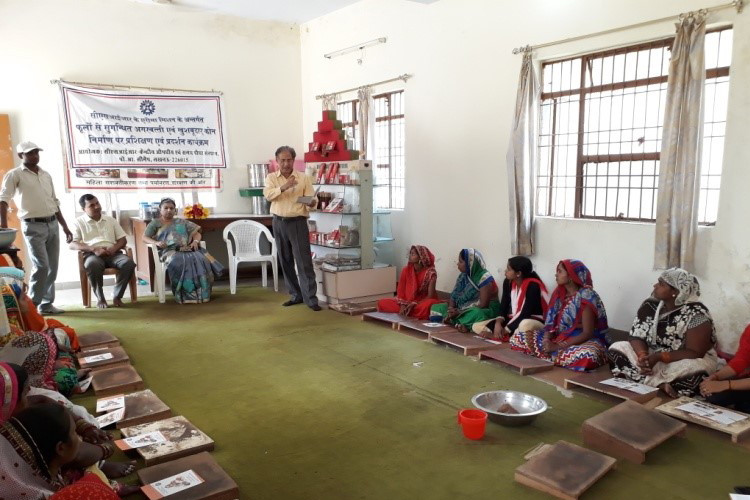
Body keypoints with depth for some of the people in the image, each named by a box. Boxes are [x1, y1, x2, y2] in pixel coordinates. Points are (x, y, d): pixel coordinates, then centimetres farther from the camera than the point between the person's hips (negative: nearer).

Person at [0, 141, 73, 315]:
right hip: (33, 226, -6)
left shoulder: (46, 175, 16)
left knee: (52, 267, 6)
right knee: (42, 266, -12)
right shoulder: (15, 174, -1)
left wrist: (65, 227, 17)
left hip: (52, 224, 6)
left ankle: (46, 304, 16)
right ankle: (32, 304, 3)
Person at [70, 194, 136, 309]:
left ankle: (117, 296, -15)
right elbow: (72, 244, -1)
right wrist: (94, 249, -17)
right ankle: (100, 298, -19)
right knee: (93, 265, -40)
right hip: (92, 254, -2)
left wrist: (114, 248, -8)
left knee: (129, 263, -30)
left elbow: (123, 239, 16)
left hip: (112, 253, 3)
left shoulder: (110, 219, 19)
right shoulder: (79, 222, 10)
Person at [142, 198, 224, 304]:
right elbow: (145, 237, 9)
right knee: (180, 262, -39)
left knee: (201, 260, -31)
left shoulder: (182, 222, 29)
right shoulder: (155, 223, 20)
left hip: (187, 249, 3)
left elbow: (197, 233, 22)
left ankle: (202, 293, -27)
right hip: (169, 251, -3)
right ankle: (187, 295, -35)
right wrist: (156, 242, -14)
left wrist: (195, 241, -3)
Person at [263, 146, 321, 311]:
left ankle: (311, 298, -3)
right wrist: (284, 187, -30)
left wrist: (313, 203, -28)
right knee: (285, 261, 9)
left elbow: (311, 199, -4)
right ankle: (296, 295, 21)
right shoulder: (271, 177, 4)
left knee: (304, 261, -7)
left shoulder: (304, 178, 0)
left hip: (298, 222, -3)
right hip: (279, 223, 3)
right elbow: (268, 195, -14)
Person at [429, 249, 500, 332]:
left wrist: (460, 312, -23)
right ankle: (460, 323, -25)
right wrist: (451, 309, -17)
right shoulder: (463, 276, 6)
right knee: (436, 308, -8)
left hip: (484, 311, -8)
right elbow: (453, 296, 6)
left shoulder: (484, 278, -16)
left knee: (476, 314, -42)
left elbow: (483, 304, -21)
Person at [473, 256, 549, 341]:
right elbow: (504, 306, 3)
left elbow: (525, 313, -23)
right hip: (512, 320, 7)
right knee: (476, 327, -5)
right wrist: (498, 323, -18)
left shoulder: (533, 285, -19)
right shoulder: (508, 282, 2)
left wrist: (504, 331, -24)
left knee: (525, 326, -45)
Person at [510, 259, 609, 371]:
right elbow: (551, 322, 5)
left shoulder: (586, 297, -16)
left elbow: (588, 333, -19)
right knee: (518, 337, -2)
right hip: (559, 337, 7)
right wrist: (547, 339, -18)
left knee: (586, 356, -43)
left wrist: (557, 347, -23)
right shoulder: (559, 293, 4)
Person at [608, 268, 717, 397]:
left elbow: (695, 353, -23)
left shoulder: (696, 314, -19)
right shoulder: (650, 305, -4)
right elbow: (637, 337, -7)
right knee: (616, 348, -17)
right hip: (653, 356, 5)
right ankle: (662, 385, -28)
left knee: (694, 369, -38)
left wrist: (658, 357, -31)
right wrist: (643, 356, -29)